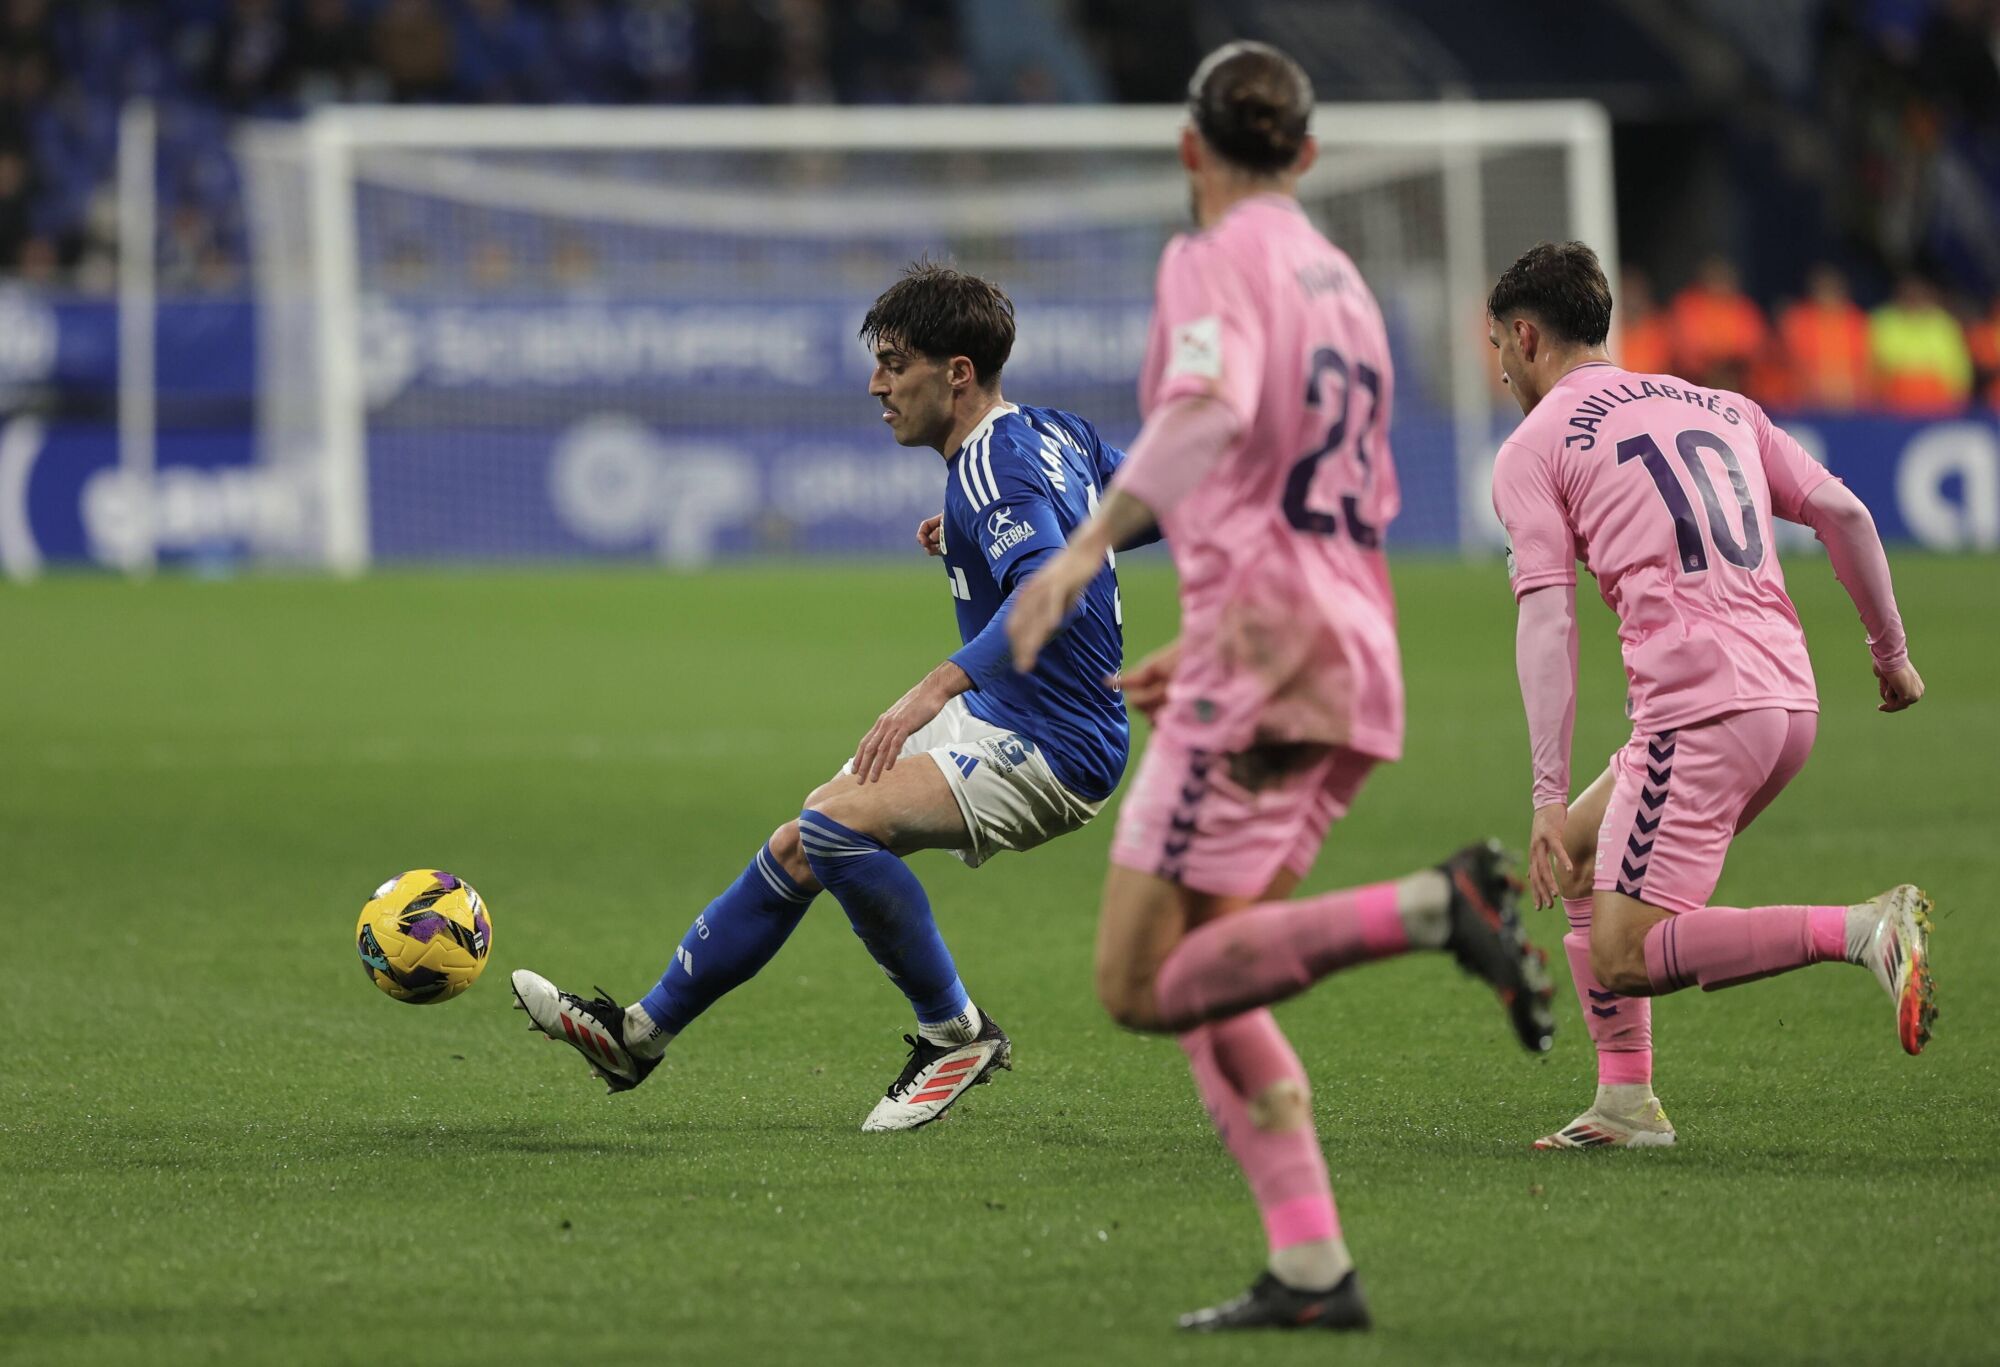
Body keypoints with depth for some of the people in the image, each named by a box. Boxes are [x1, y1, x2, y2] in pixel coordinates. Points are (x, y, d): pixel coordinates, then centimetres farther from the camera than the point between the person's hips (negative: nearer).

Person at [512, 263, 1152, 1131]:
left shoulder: (995, 473, -20)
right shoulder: (1051, 433, 9)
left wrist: (941, 685, -42)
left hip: (1049, 750, -11)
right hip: (993, 719, 11)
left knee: (838, 824, -28)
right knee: (799, 848, 13)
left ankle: (957, 1033, -12)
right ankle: (642, 1032, 24)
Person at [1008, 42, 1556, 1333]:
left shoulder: (1216, 259, -4)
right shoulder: (1341, 280, 22)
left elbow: (1212, 406, -25)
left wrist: (1089, 546, -30)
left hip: (1262, 653, -8)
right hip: (1354, 656, 8)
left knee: (1143, 985, -8)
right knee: (1203, 981, 11)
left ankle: (1436, 907, -22)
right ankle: (1312, 1270, 1)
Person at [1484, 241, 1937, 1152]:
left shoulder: (1532, 449, 4)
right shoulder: (1717, 405, 22)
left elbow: (1547, 621, -7)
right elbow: (1843, 513, 14)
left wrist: (1548, 796, -10)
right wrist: (1890, 650, 22)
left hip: (1700, 709, -8)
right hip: (1792, 695, 8)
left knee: (1623, 961, -8)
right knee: (1579, 862, 22)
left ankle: (1861, 931, -22)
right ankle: (1627, 1102, 15)